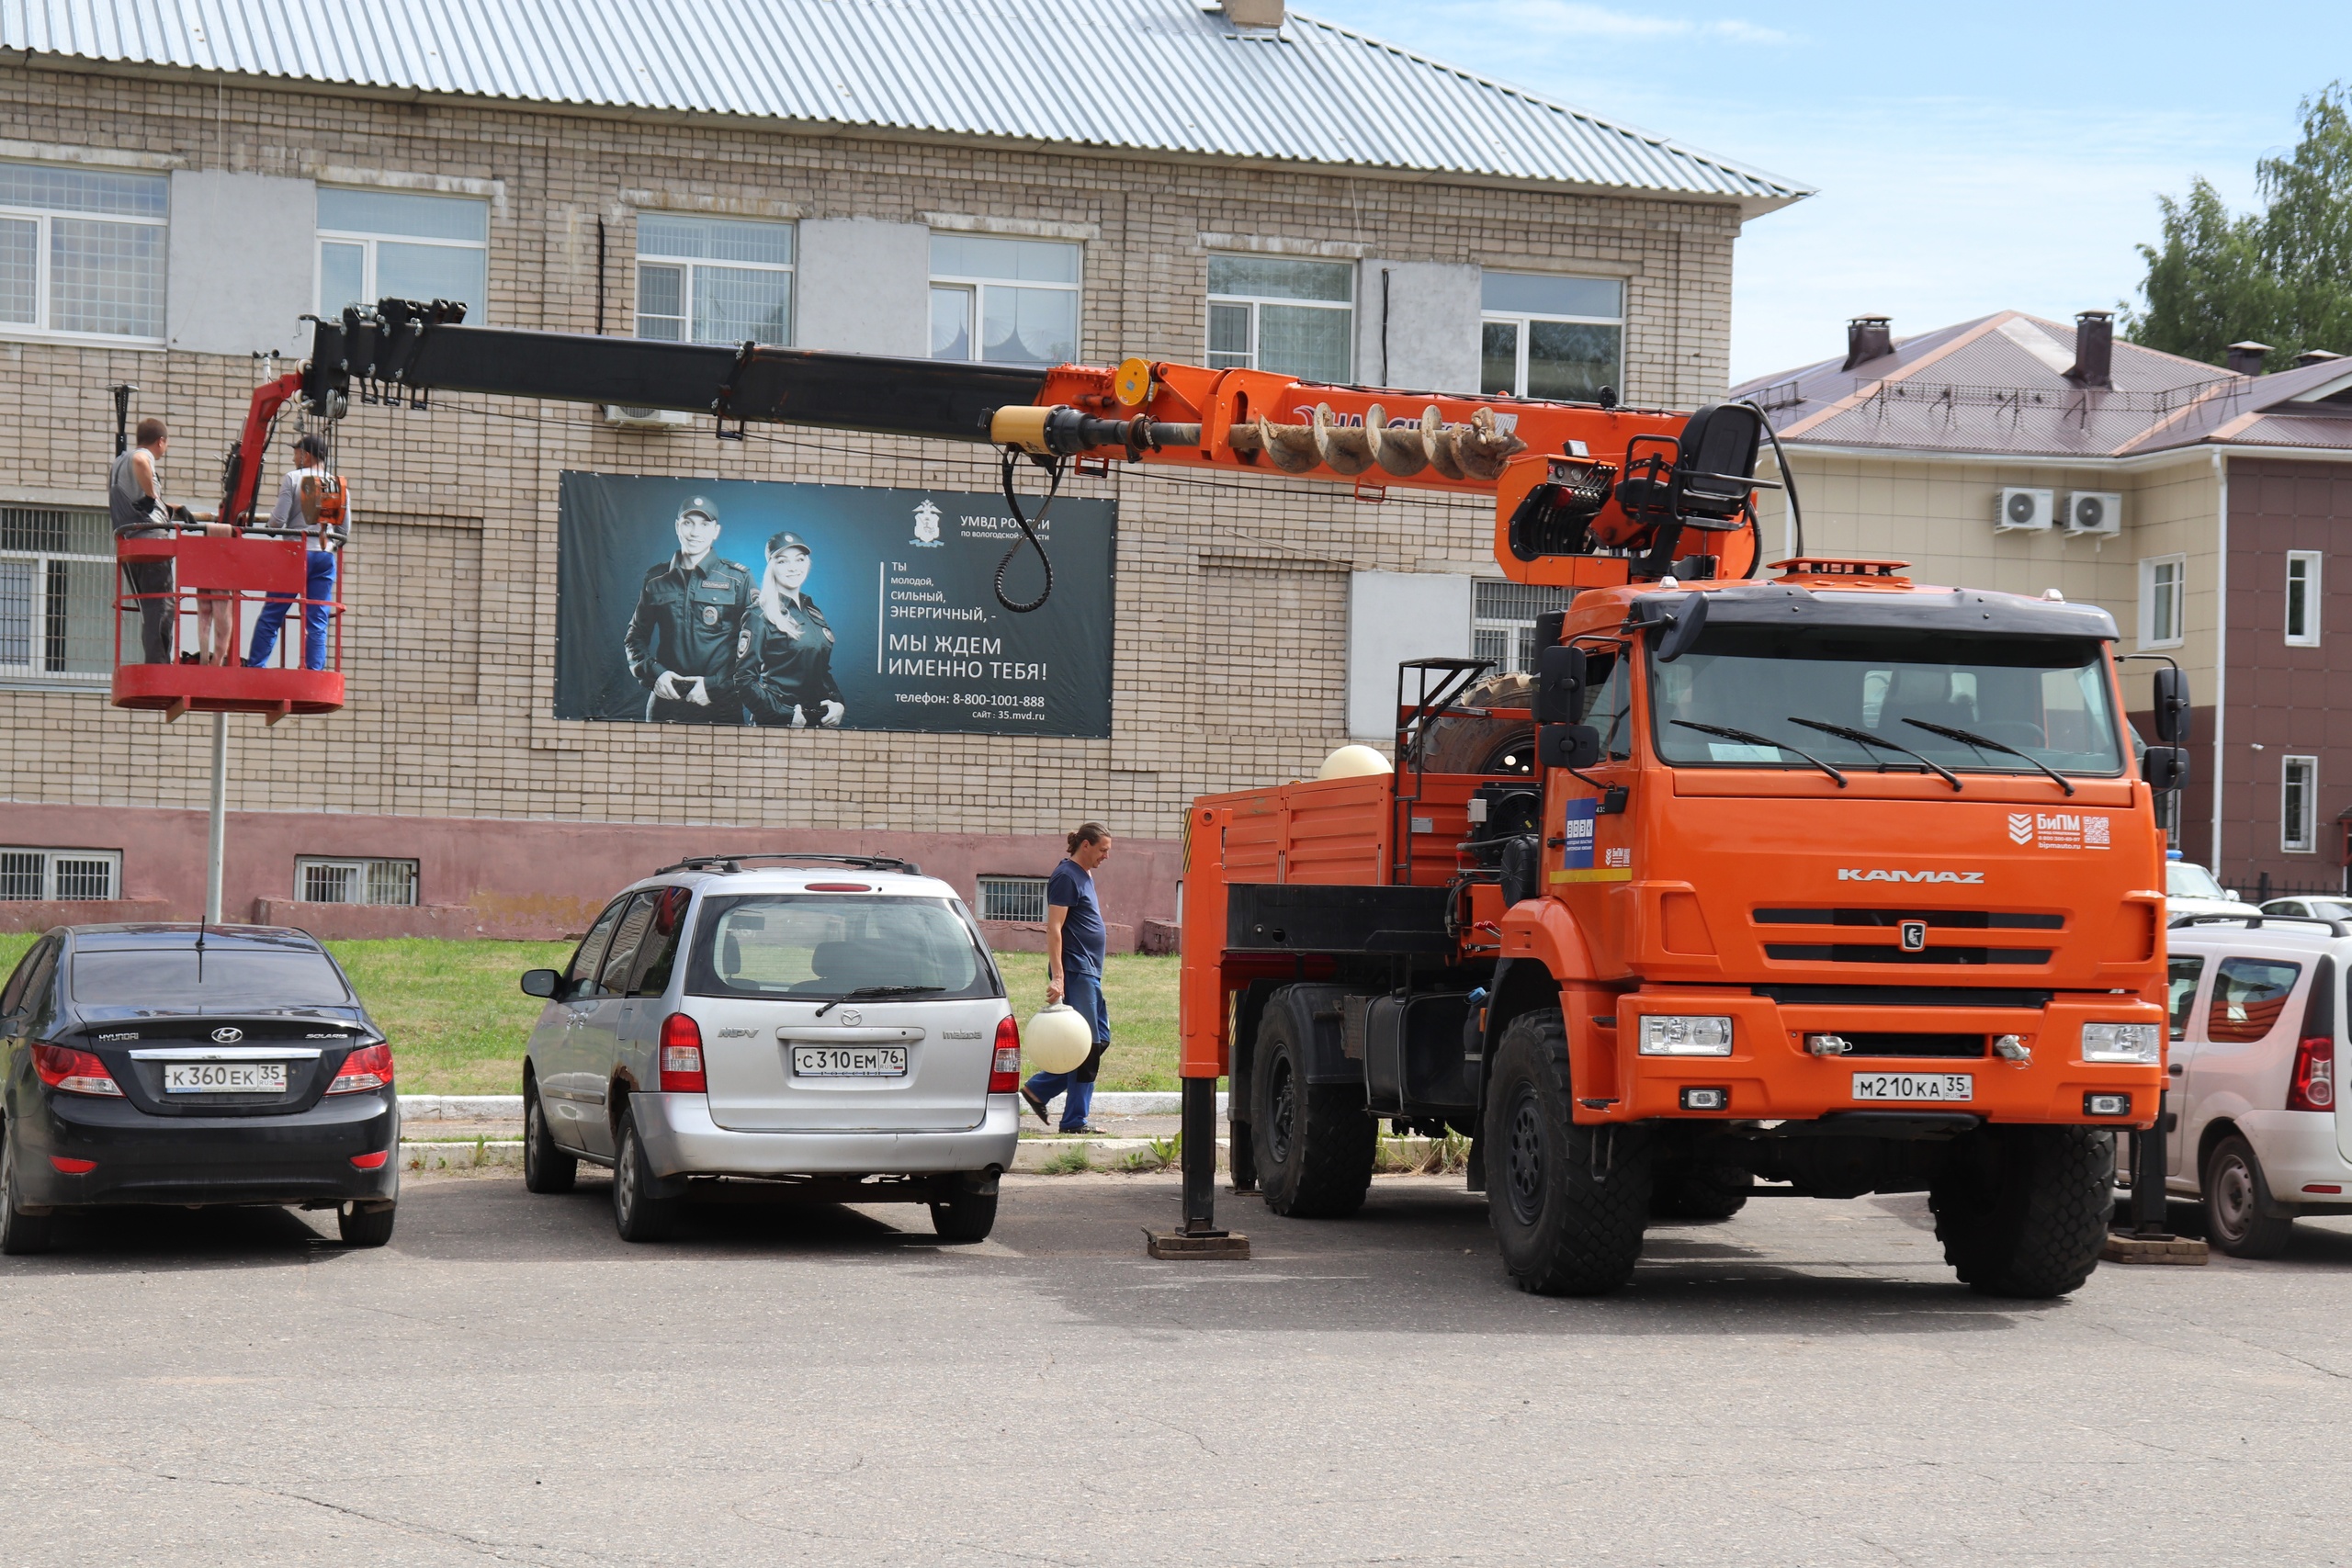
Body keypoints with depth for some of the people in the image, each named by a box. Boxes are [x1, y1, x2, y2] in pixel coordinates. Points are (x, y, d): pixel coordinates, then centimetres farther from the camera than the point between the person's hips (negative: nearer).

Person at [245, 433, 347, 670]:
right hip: (325, 557, 4)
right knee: (317, 622, 3)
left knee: (270, 615, 2)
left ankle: (254, 667, 0)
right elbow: (345, 532, 9)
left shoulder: (293, 478, -2)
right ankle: (314, 672, -3)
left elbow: (277, 520, -6)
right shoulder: (340, 486, 10)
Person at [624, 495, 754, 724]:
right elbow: (635, 637, 16)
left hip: (719, 704, -2)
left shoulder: (738, 579, 3)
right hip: (665, 702, 2)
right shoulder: (656, 580, 10)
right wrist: (653, 673, -3)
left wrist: (715, 684, -11)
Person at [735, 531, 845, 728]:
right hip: (777, 726, -6)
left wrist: (838, 704, 2)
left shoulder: (814, 614, 14)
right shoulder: (759, 618, -6)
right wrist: (788, 716, -20)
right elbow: (744, 681, -13)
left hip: (821, 721, 6)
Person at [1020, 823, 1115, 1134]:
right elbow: (1054, 928, -19)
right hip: (1075, 972, -10)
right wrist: (1057, 977, -24)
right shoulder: (1066, 876, -12)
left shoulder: (1085, 875, 17)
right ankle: (1075, 1120, 0)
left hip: (1089, 973, 10)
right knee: (1088, 1045, -6)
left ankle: (1038, 1088, 16)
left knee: (1100, 1040, 12)